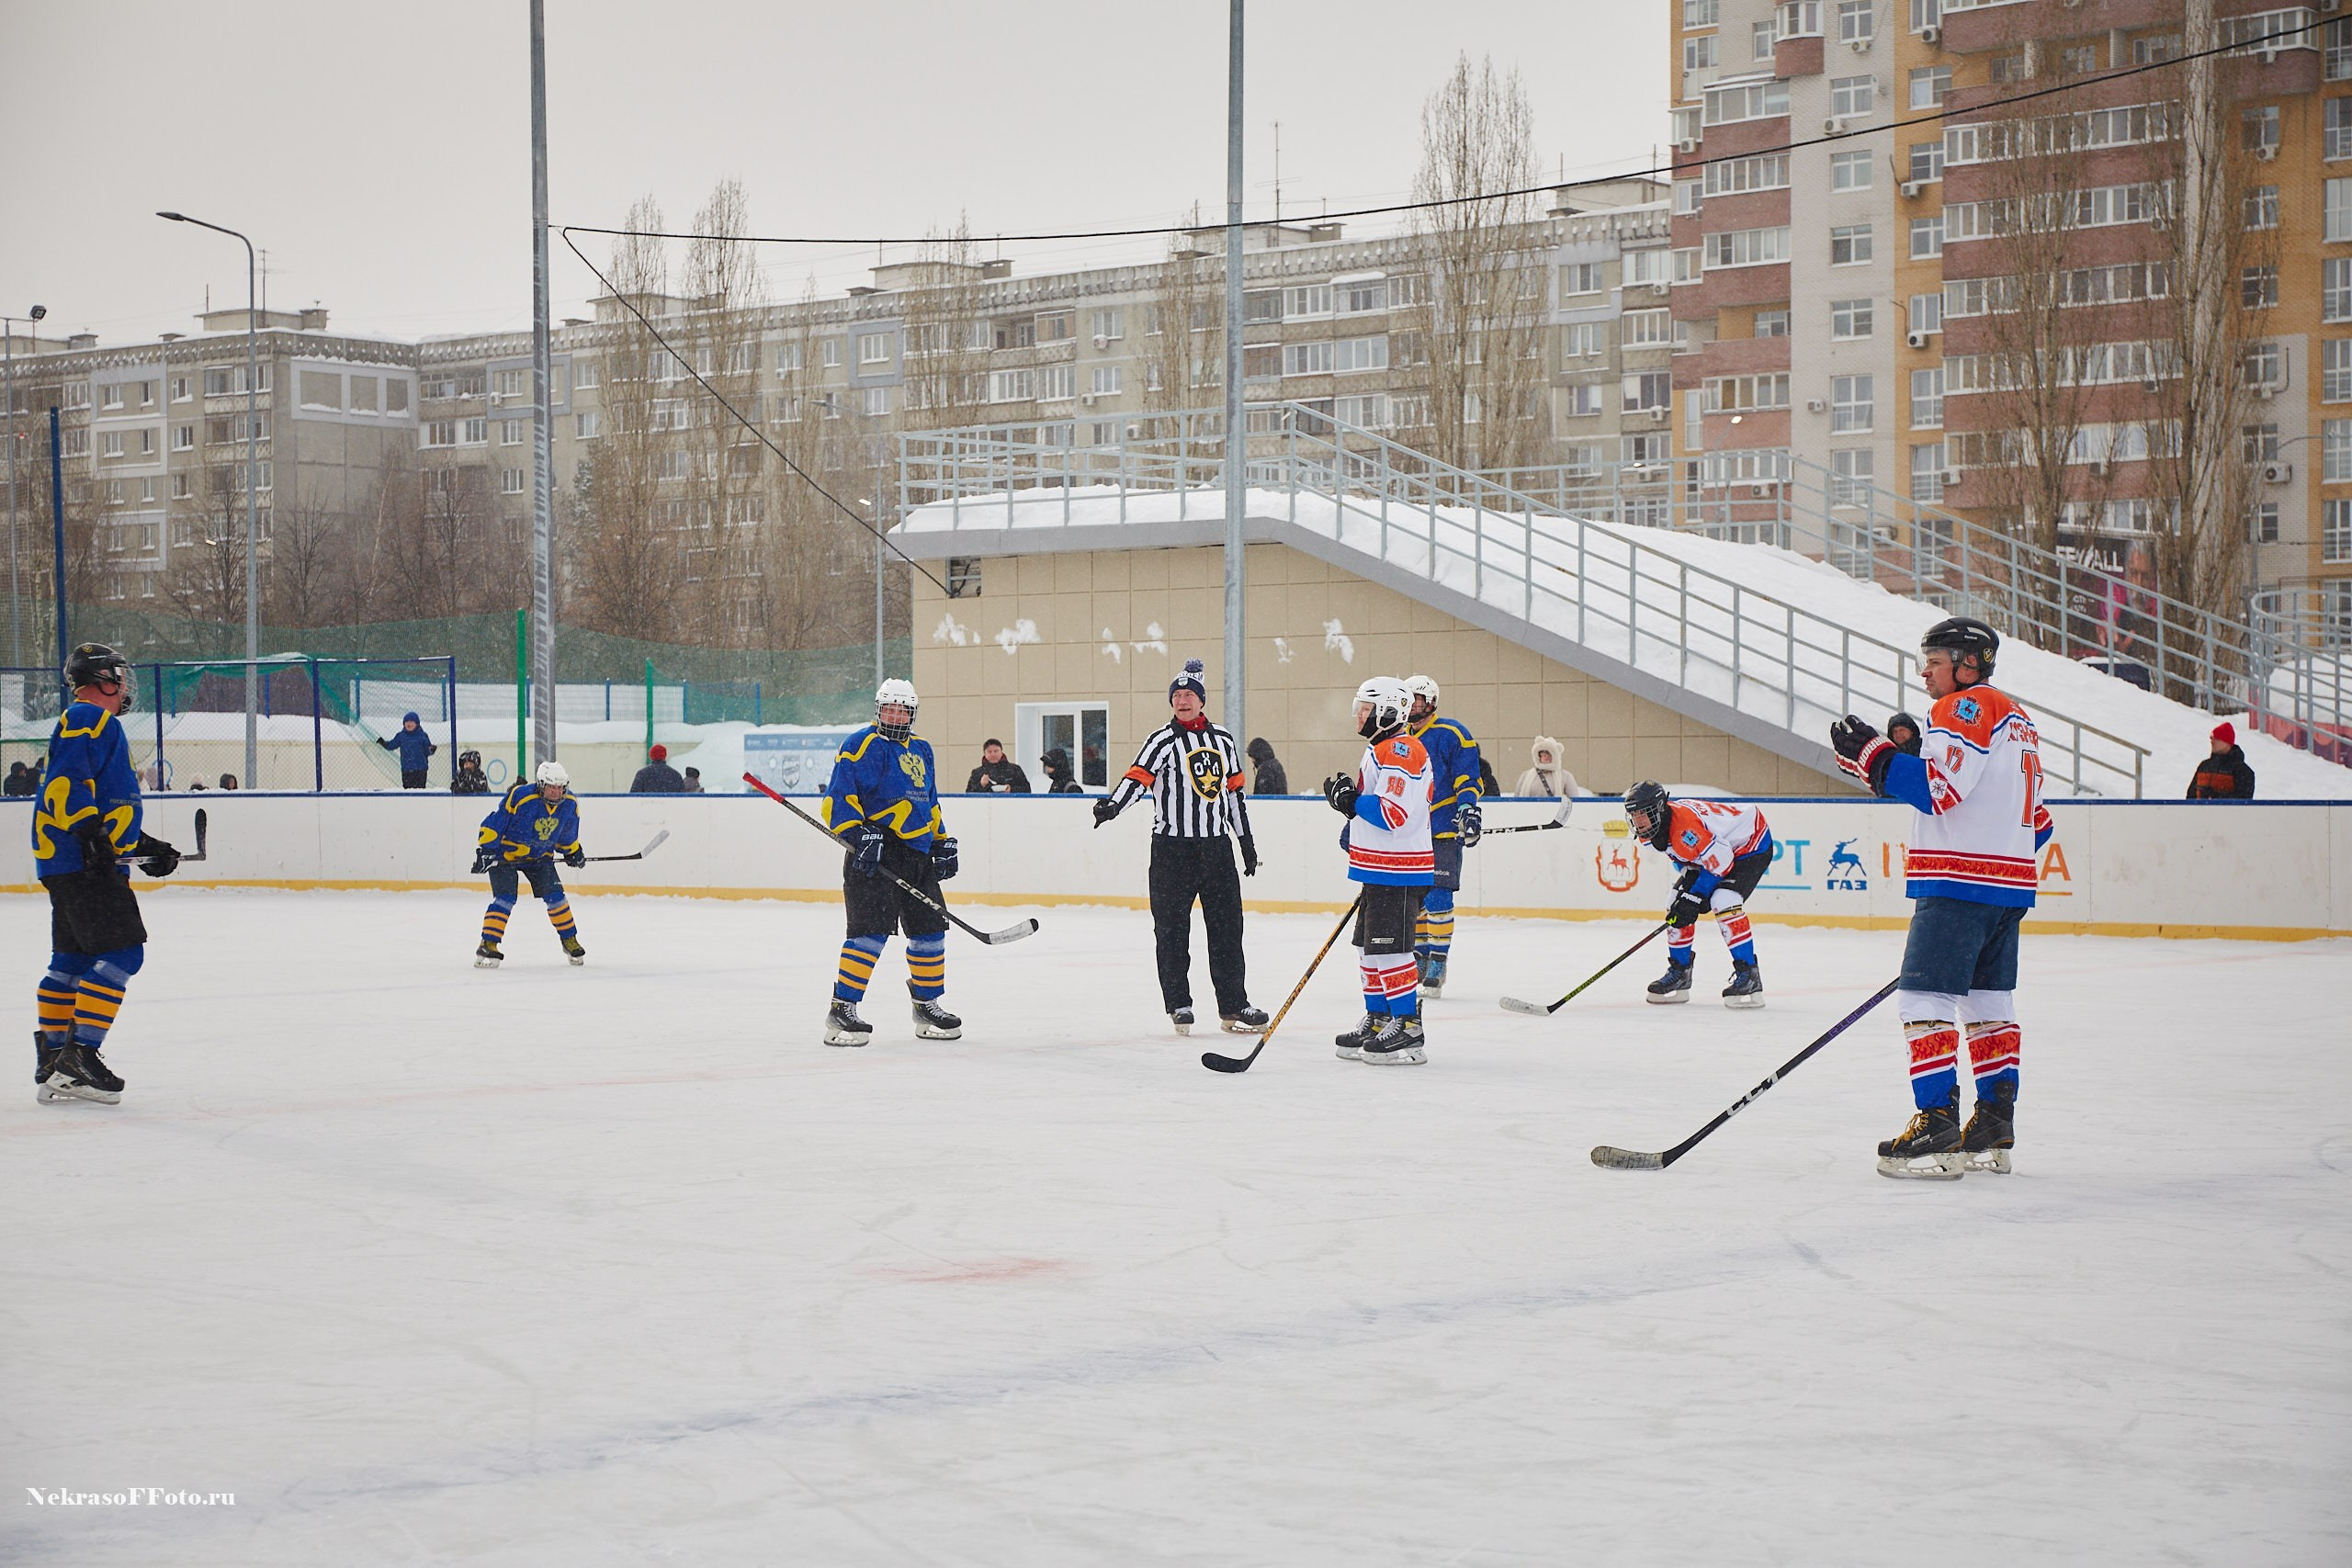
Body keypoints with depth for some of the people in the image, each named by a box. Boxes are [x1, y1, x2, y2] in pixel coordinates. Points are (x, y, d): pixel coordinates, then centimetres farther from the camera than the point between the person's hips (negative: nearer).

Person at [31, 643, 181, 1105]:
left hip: (81, 860, 11)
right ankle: (81, 1053, -17)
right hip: (83, 861, -11)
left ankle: (53, 1065, 14)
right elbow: (67, 781, -22)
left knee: (73, 959, 11)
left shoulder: (101, 724, 26)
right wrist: (91, 833, -29)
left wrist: (145, 846, 28)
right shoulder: (87, 718, -8)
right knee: (121, 953, -14)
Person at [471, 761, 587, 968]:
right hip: (505, 853, -5)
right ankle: (487, 946, -15)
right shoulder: (520, 797, -28)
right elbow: (494, 822, -23)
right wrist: (485, 850, -24)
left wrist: (573, 852, 14)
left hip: (539, 856, 5)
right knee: (505, 897, -18)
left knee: (554, 895, -4)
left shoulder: (569, 804, -9)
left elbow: (567, 834, 12)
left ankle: (570, 941, 13)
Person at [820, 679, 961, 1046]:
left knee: (929, 928, 11)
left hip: (919, 853, 8)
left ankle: (927, 1006, 24)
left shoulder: (922, 750, 20)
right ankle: (841, 1009, -12)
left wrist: (943, 842, 21)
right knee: (871, 928, -15)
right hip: (875, 852, -8)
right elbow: (838, 798, -12)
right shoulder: (862, 746, -5)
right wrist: (857, 834, -23)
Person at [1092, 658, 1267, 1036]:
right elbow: (1138, 777, -17)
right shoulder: (1164, 741, -4)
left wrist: (1246, 839, 19)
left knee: (1227, 927, 4)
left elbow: (1234, 791, 19)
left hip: (1216, 846, 4)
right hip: (1172, 848, -4)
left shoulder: (1223, 740, 12)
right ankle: (1178, 1004, 8)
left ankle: (1233, 1005, 9)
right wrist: (1112, 805, -36)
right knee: (1172, 929, -1)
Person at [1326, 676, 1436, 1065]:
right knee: (1370, 947, 15)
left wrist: (1350, 801, -20)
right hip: (1380, 871, 11)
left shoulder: (1401, 751, -16)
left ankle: (1408, 1030, -6)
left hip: (1398, 872, -11)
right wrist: (1354, 826, 16)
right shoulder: (1383, 749, 19)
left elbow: (1394, 814, -26)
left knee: (1389, 950, -10)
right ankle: (1378, 1021, 24)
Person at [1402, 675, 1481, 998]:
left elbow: (1469, 778, -6)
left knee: (1437, 898, -9)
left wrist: (1468, 810, -18)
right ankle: (1419, 957, 19)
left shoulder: (1451, 734, -5)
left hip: (1443, 832, -6)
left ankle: (1438, 962, -2)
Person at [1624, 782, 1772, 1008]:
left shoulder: (1685, 824, -37)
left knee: (1724, 902, -28)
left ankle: (1748, 975, -22)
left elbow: (1721, 860, -31)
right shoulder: (1649, 833, -7)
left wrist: (1694, 897, -26)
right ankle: (1679, 973, 17)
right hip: (1712, 851, 10)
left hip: (1752, 844, -10)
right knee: (1677, 906, 3)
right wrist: (1687, 886, -3)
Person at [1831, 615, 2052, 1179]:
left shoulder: (1963, 708, -9)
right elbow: (2036, 820, 23)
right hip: (2011, 884, 10)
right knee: (1989, 1004, 14)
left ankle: (1938, 1128, -15)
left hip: (1959, 883, -10)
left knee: (1925, 1000, -10)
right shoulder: (2016, 716, 22)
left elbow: (1940, 788, -22)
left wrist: (1870, 754, -16)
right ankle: (1994, 1131, 16)